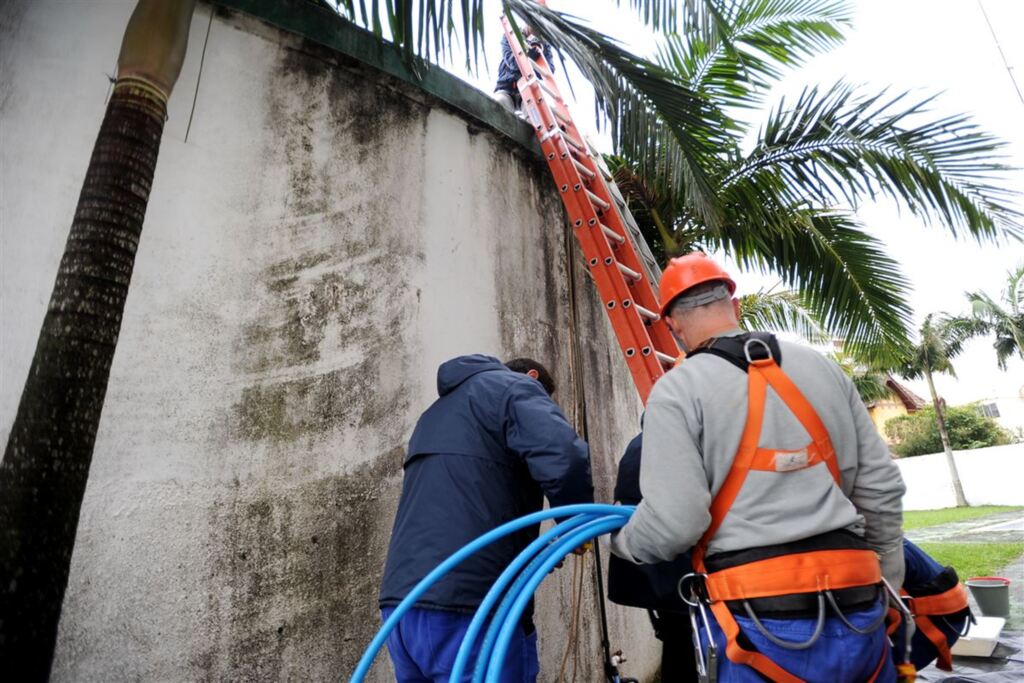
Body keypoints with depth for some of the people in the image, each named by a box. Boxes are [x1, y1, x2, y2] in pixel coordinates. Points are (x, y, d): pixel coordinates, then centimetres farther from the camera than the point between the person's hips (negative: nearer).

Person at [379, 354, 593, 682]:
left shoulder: (438, 411, 27)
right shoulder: (512, 387, 1)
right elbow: (563, 455, -19)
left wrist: (533, 554, 22)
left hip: (402, 600, 8)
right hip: (465, 605, -8)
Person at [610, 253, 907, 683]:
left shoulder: (676, 390, -9)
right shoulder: (822, 367, 9)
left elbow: (672, 523, -15)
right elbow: (880, 485, 12)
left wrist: (620, 542, 7)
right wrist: (886, 584, 24)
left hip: (761, 618, -5)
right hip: (855, 608, 6)